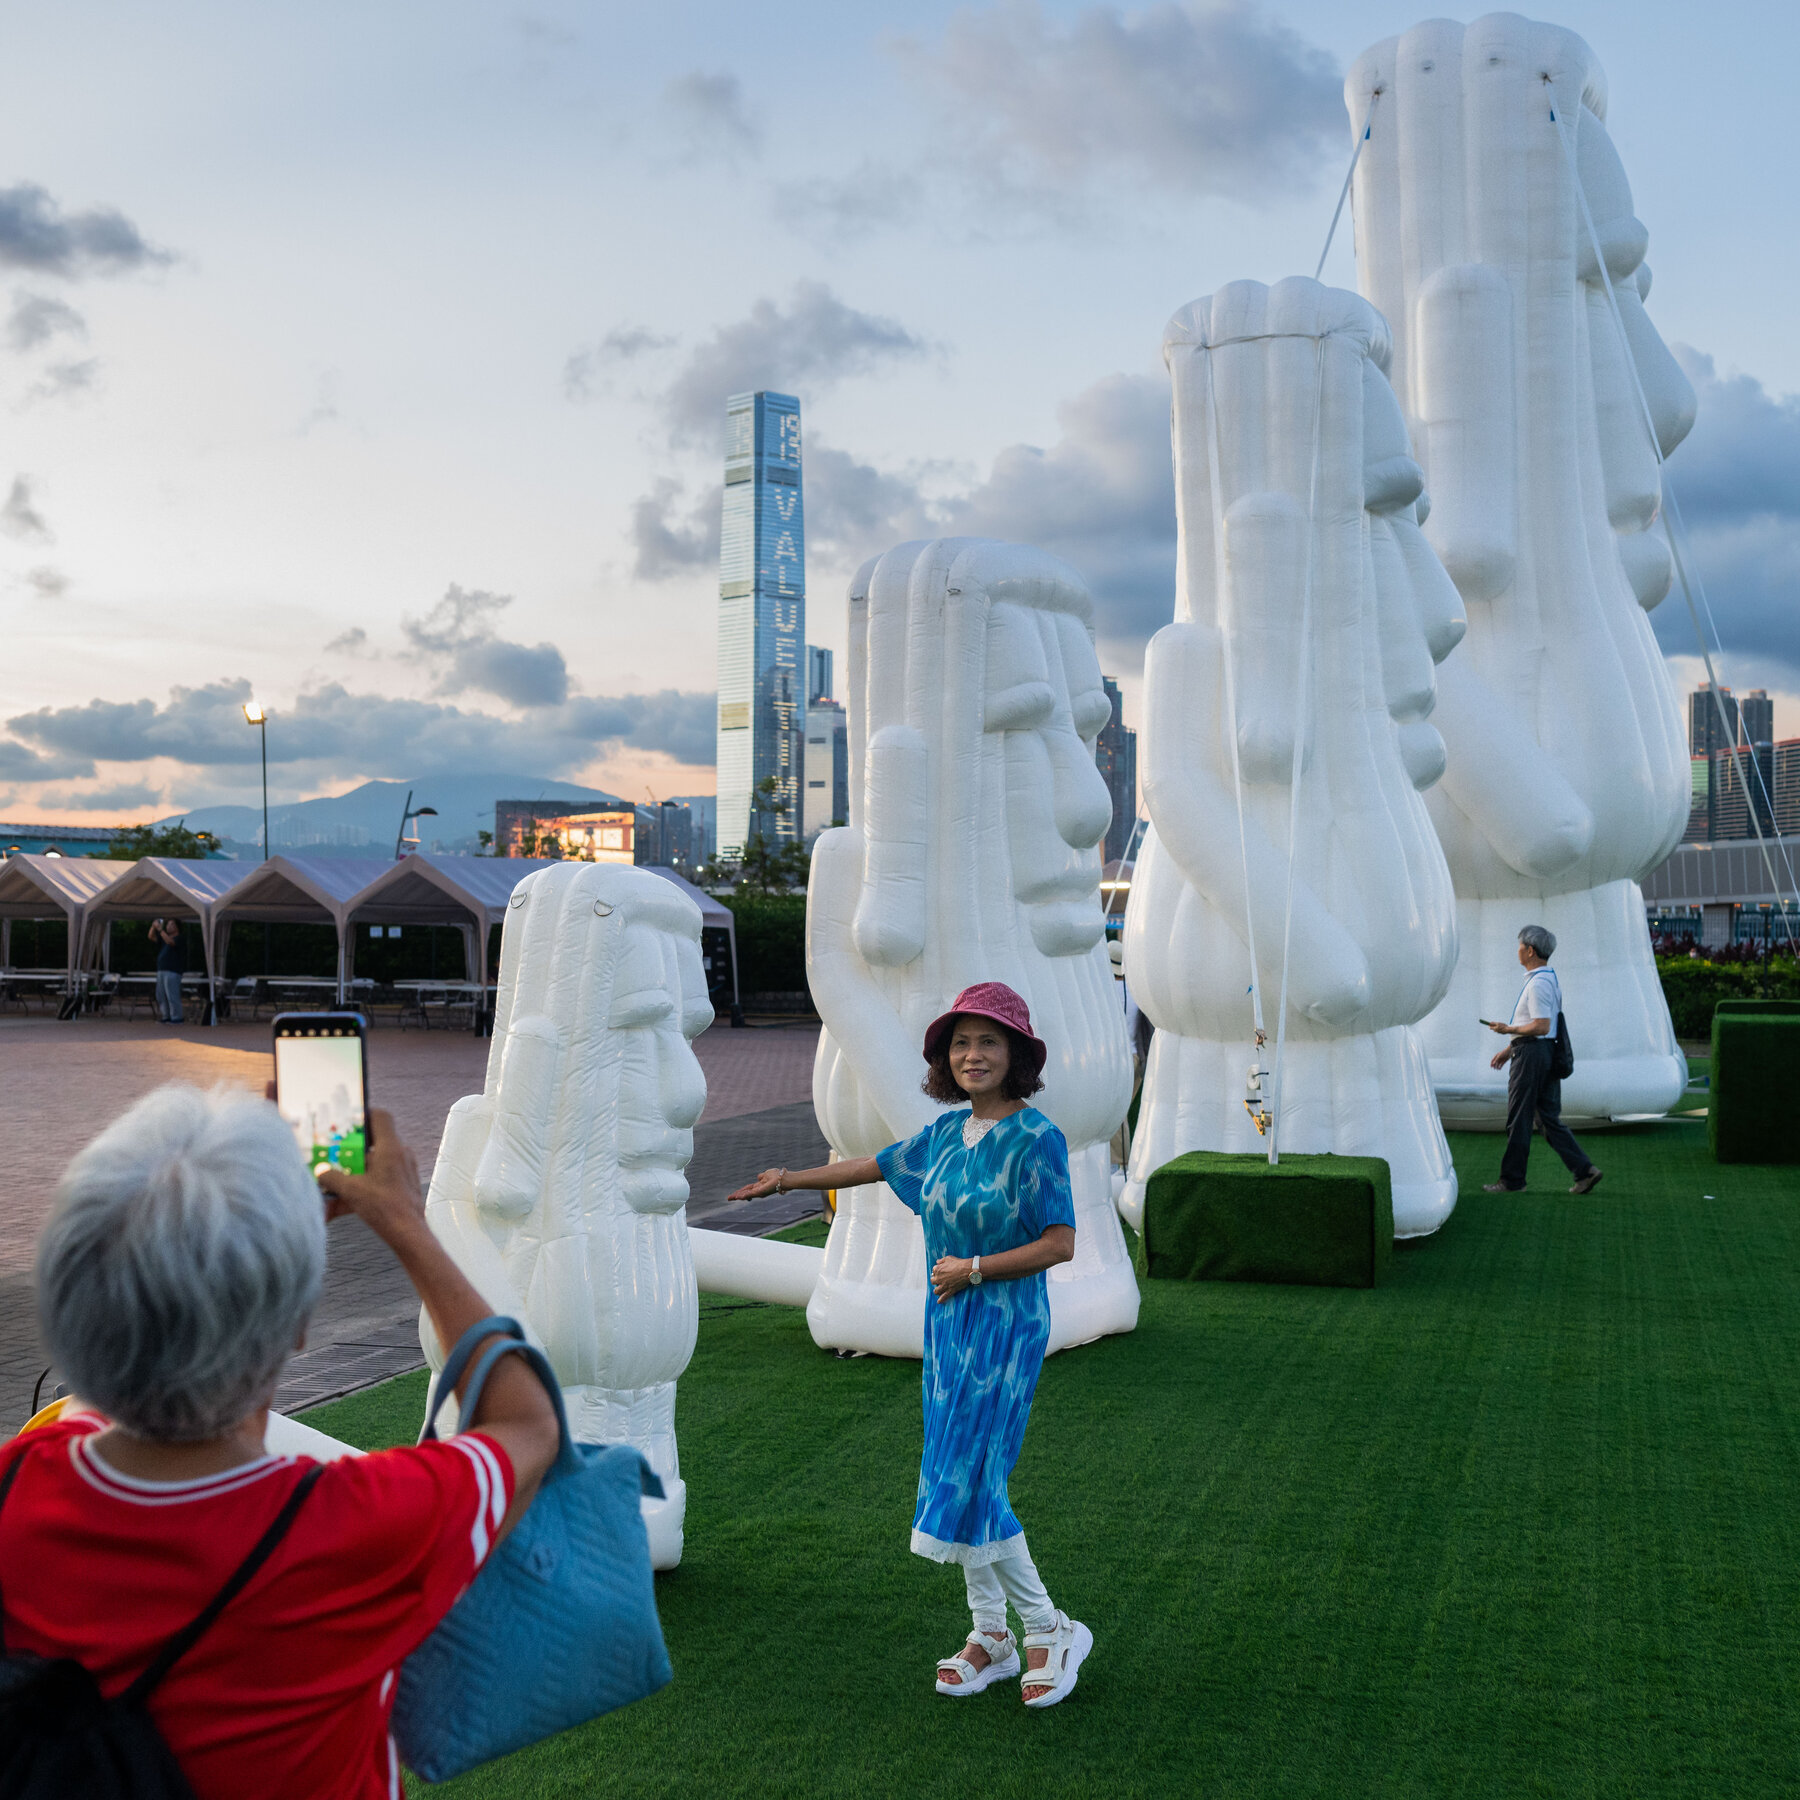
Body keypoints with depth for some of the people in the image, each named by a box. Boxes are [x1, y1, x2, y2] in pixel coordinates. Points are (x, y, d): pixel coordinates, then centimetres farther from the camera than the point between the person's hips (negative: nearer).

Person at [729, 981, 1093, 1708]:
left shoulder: (1035, 1139, -15)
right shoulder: (949, 1131, 6)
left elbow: (1060, 1243, -16)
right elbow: (880, 1164, 22)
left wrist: (974, 1270, -15)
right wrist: (793, 1179, 31)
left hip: (1004, 1328, -7)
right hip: (948, 1323, 7)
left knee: (971, 1483, -9)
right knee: (953, 1478, 10)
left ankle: (1049, 1629, 9)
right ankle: (991, 1634, 23)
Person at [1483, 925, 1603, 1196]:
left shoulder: (1538, 983, -16)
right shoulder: (1549, 978, 17)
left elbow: (1541, 1026, -23)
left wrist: (1508, 1030, -11)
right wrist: (1509, 1049, 24)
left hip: (1531, 1054, -10)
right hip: (1548, 1052, 10)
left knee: (1519, 1120, 0)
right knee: (1549, 1118, 10)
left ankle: (1512, 1179, 9)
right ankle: (1584, 1170, 3)